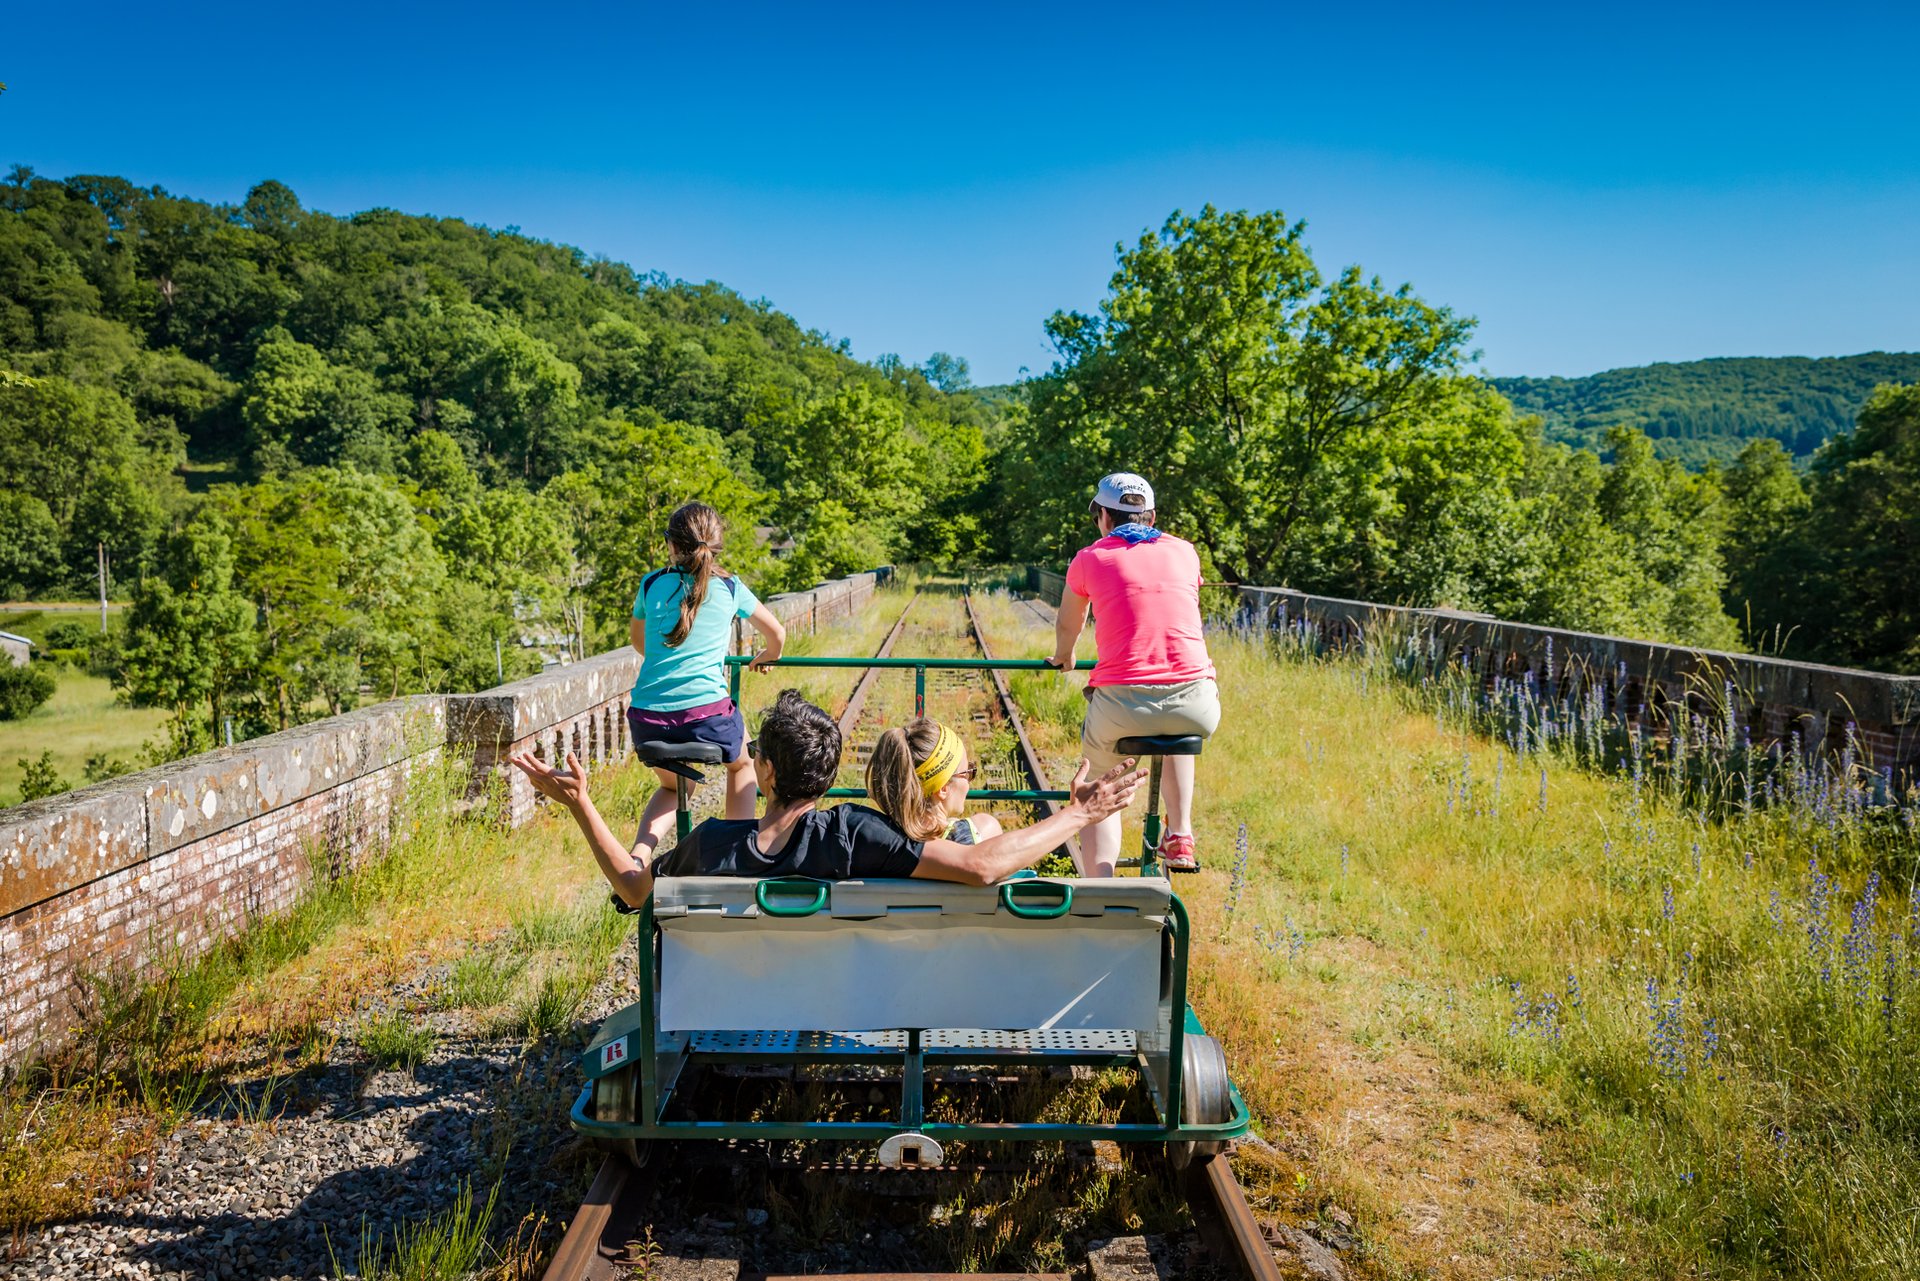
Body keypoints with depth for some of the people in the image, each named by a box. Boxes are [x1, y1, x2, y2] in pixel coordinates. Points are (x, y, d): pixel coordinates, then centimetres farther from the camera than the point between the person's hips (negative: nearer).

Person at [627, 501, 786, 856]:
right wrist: (767, 657, 43)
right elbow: (777, 634, 21)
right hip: (707, 713, -2)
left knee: (672, 786, 30)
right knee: (741, 765, 31)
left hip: (646, 717, 2)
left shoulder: (652, 584, 11)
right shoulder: (730, 588, 8)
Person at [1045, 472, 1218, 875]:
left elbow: (1067, 626, 28)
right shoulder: (1184, 552, 17)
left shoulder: (1090, 558, 11)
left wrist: (1063, 658, 51)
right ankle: (1180, 839, 28)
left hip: (1122, 706, -2)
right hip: (1196, 707, 2)